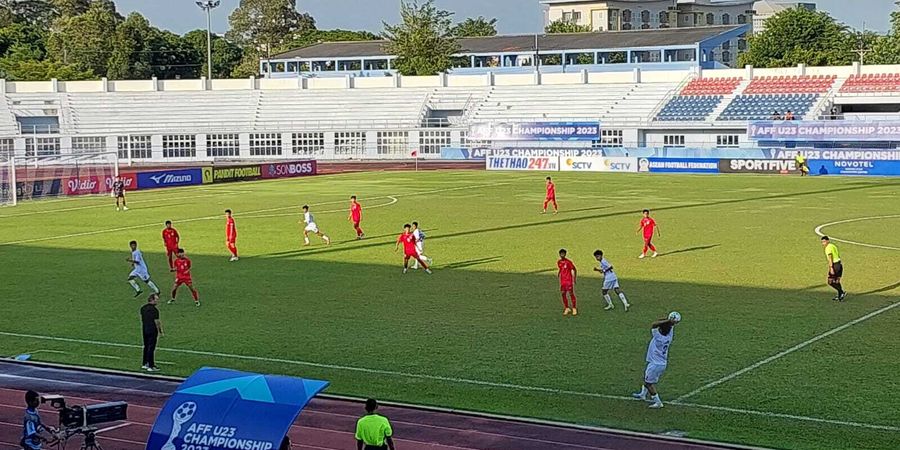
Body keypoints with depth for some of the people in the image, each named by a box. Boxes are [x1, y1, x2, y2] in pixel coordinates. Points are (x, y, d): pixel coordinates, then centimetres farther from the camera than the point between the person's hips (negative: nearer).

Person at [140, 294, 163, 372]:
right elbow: (156, 321, -17)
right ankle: (151, 366, -1)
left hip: (145, 329, 8)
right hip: (152, 330, -8)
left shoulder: (143, 308, 7)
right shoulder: (154, 309, -17)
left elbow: (141, 319, 14)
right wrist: (160, 331, -8)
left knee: (146, 347, 18)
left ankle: (144, 364, 26)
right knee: (151, 348, -3)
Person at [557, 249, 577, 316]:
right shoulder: (559, 262, 6)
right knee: (563, 294, 4)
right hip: (562, 281, 5)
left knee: (571, 294, -4)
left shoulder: (568, 261, -10)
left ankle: (574, 309, 3)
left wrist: (574, 279, -7)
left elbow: (575, 270, -5)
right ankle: (567, 308, 15)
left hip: (569, 281, -5)